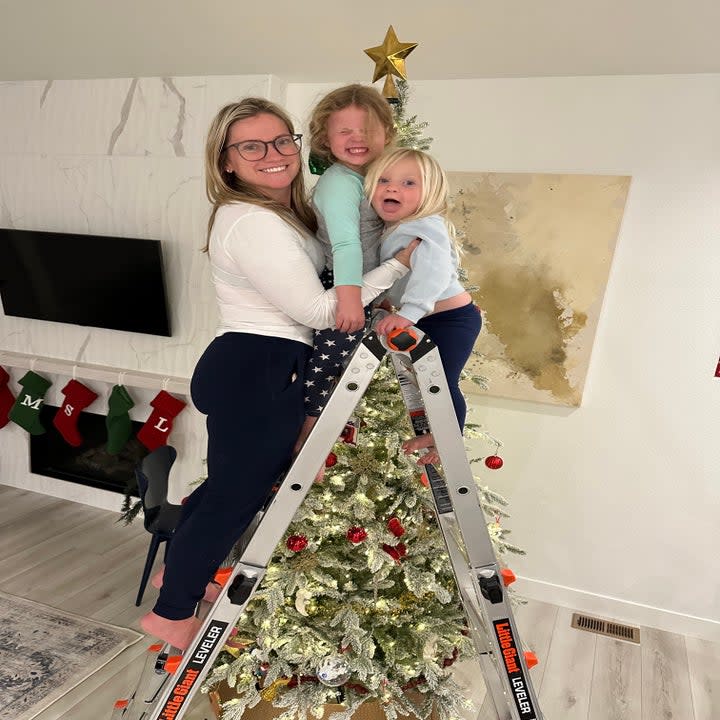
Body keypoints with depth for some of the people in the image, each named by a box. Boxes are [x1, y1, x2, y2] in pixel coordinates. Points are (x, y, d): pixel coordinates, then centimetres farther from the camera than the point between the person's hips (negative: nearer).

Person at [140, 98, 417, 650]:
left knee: (233, 480, 26)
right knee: (239, 490, 5)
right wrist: (399, 264, -16)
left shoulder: (285, 212, 14)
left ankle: (180, 569, 47)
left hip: (257, 371, 10)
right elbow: (319, 310, -22)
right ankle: (173, 613, 27)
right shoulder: (251, 222, -19)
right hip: (256, 373, -10)